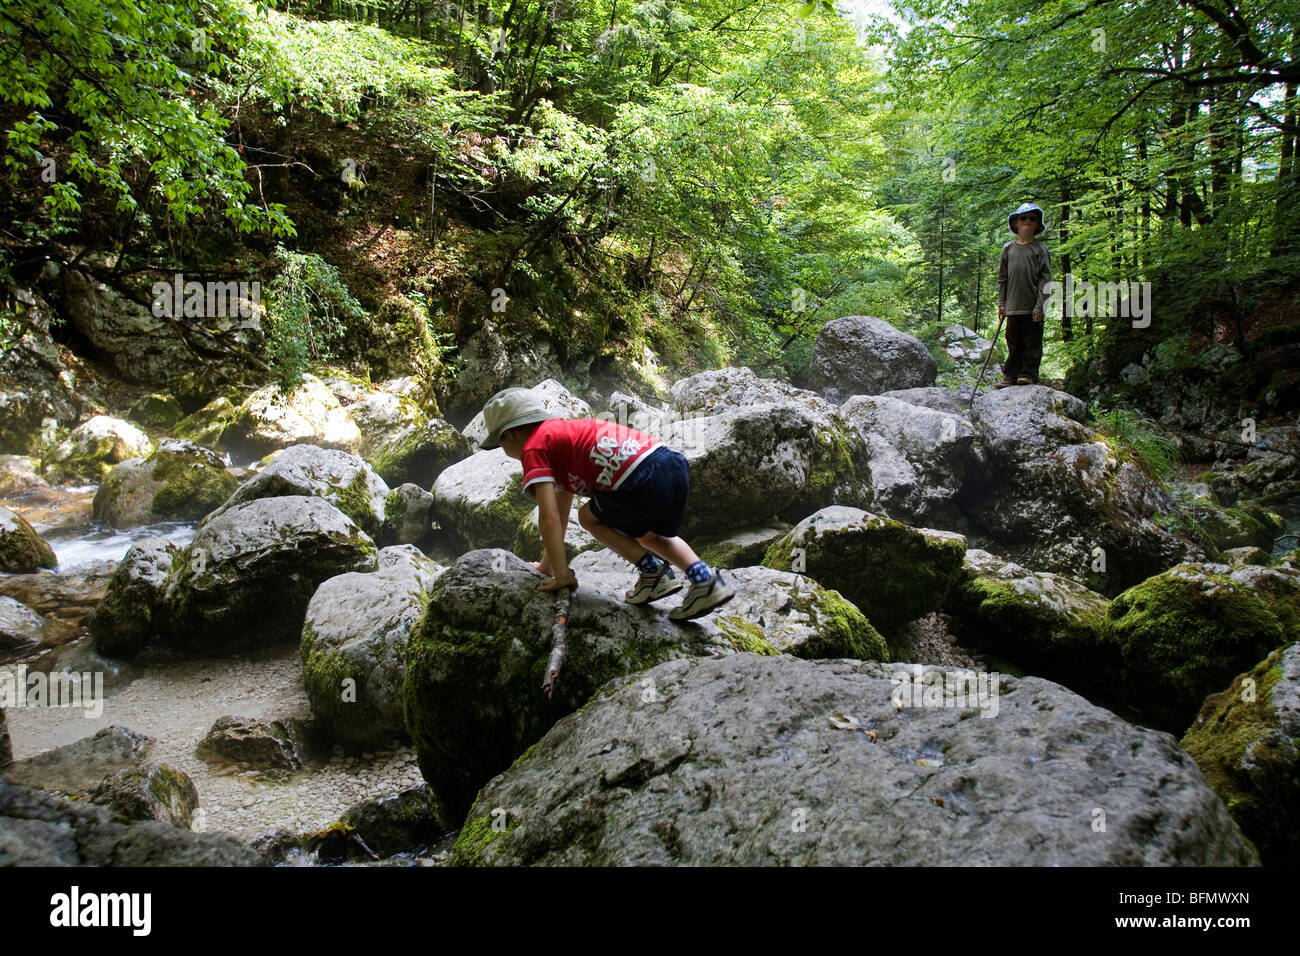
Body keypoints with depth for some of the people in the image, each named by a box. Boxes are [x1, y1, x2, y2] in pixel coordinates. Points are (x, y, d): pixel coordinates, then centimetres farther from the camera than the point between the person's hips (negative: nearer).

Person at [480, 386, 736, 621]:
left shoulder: (533, 449, 6)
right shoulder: (561, 432, 33)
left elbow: (549, 518, -4)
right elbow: (560, 513, 38)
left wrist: (562, 575, 1)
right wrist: (547, 565, 43)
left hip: (643, 481, -9)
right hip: (675, 462, 9)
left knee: (589, 517, 18)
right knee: (650, 536, 33)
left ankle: (654, 571, 10)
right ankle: (705, 578, 14)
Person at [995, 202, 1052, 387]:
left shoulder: (1040, 248, 0)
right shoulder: (1008, 248, 9)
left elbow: (1045, 279, -3)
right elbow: (1002, 278, 14)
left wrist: (1040, 306, -10)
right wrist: (1001, 303, 7)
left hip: (1033, 307, -3)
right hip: (1013, 306, 3)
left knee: (1032, 342, 2)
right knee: (1013, 343, 8)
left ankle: (1029, 374, 10)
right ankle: (1011, 376, 13)